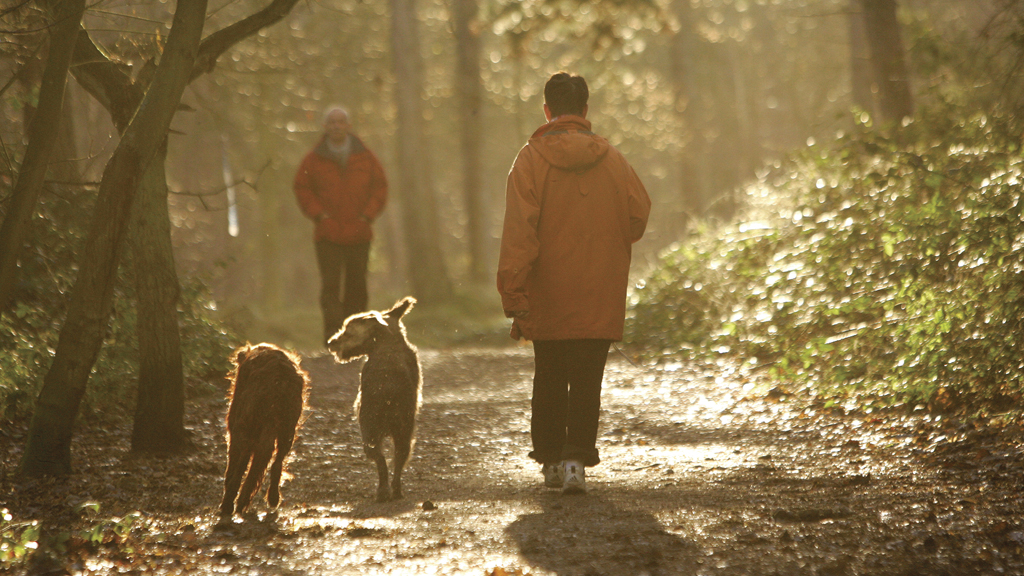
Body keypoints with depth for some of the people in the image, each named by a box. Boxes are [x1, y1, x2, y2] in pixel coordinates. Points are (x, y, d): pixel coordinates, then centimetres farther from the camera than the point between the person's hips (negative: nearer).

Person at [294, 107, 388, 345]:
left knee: (357, 285, 5)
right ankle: (333, 335, -16)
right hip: (328, 236, -2)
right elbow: (302, 189, 6)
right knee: (330, 285, -12)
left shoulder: (365, 157, 7)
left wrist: (367, 215, -1)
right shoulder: (314, 160, 3)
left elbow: (380, 186, 11)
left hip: (359, 234, 2)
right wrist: (319, 215, -6)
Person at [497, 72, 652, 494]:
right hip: (600, 299, 0)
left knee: (549, 379, 15)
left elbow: (518, 235, -14)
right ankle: (576, 459, -11)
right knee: (586, 381, 3)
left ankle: (551, 459, 22)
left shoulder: (531, 159, -8)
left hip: (547, 300, 0)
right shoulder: (611, 159, -2)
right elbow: (638, 216, 6)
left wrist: (515, 299, -13)